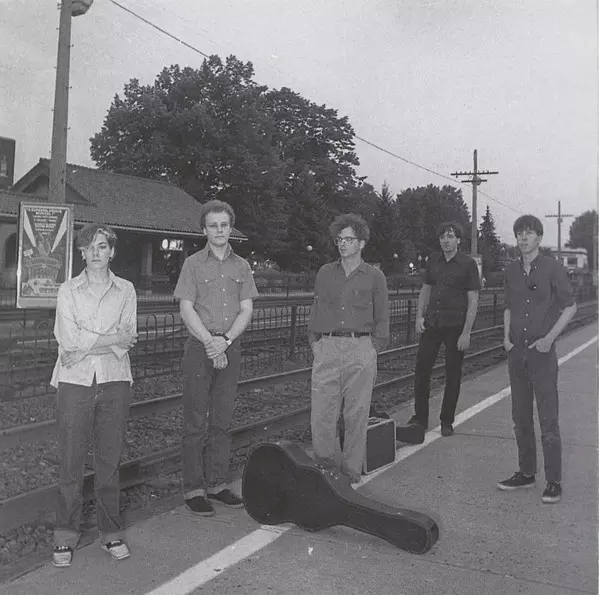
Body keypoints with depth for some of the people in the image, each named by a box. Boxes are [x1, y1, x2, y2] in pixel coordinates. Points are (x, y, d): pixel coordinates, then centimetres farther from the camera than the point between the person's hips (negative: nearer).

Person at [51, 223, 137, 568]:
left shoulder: (126, 290, 8)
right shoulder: (68, 291, 6)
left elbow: (128, 341, -2)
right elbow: (69, 339, -8)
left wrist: (85, 346, -9)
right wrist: (114, 338, -8)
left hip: (115, 380, 1)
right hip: (75, 383, -1)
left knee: (110, 459, 7)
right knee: (71, 460, 2)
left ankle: (111, 532, 19)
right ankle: (66, 536, 15)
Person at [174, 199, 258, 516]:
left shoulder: (241, 266, 11)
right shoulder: (193, 264, 2)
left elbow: (246, 310, 5)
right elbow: (186, 309, -5)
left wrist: (225, 341, -10)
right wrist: (210, 342, -15)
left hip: (230, 348, 3)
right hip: (200, 348, -3)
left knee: (222, 420, 10)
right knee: (196, 422, 0)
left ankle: (217, 483, 20)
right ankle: (193, 489, 8)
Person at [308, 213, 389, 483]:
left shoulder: (375, 277, 6)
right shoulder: (325, 273, 12)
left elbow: (382, 319, 7)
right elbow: (315, 312, 14)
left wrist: (372, 349, -1)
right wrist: (315, 344, 6)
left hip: (361, 350, -1)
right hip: (327, 349, 2)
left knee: (357, 414, 4)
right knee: (321, 413, -1)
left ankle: (351, 472, 17)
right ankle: (323, 466, 14)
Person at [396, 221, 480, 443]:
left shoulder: (468, 264, -5)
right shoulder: (433, 260, 8)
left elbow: (473, 300, -7)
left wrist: (466, 332, -12)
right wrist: (419, 316, 3)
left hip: (455, 325, -4)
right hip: (432, 322, 4)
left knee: (453, 375, 6)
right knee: (421, 369, 0)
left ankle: (447, 421, 20)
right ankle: (419, 419, 10)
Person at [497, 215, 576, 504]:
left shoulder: (552, 268, -7)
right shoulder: (511, 271, 8)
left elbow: (570, 307, -3)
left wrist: (549, 338, -12)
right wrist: (506, 337, 4)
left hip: (542, 352, -5)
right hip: (516, 353, 5)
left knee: (548, 420, -2)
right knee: (520, 417, 12)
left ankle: (553, 482, 7)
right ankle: (526, 472, 24)